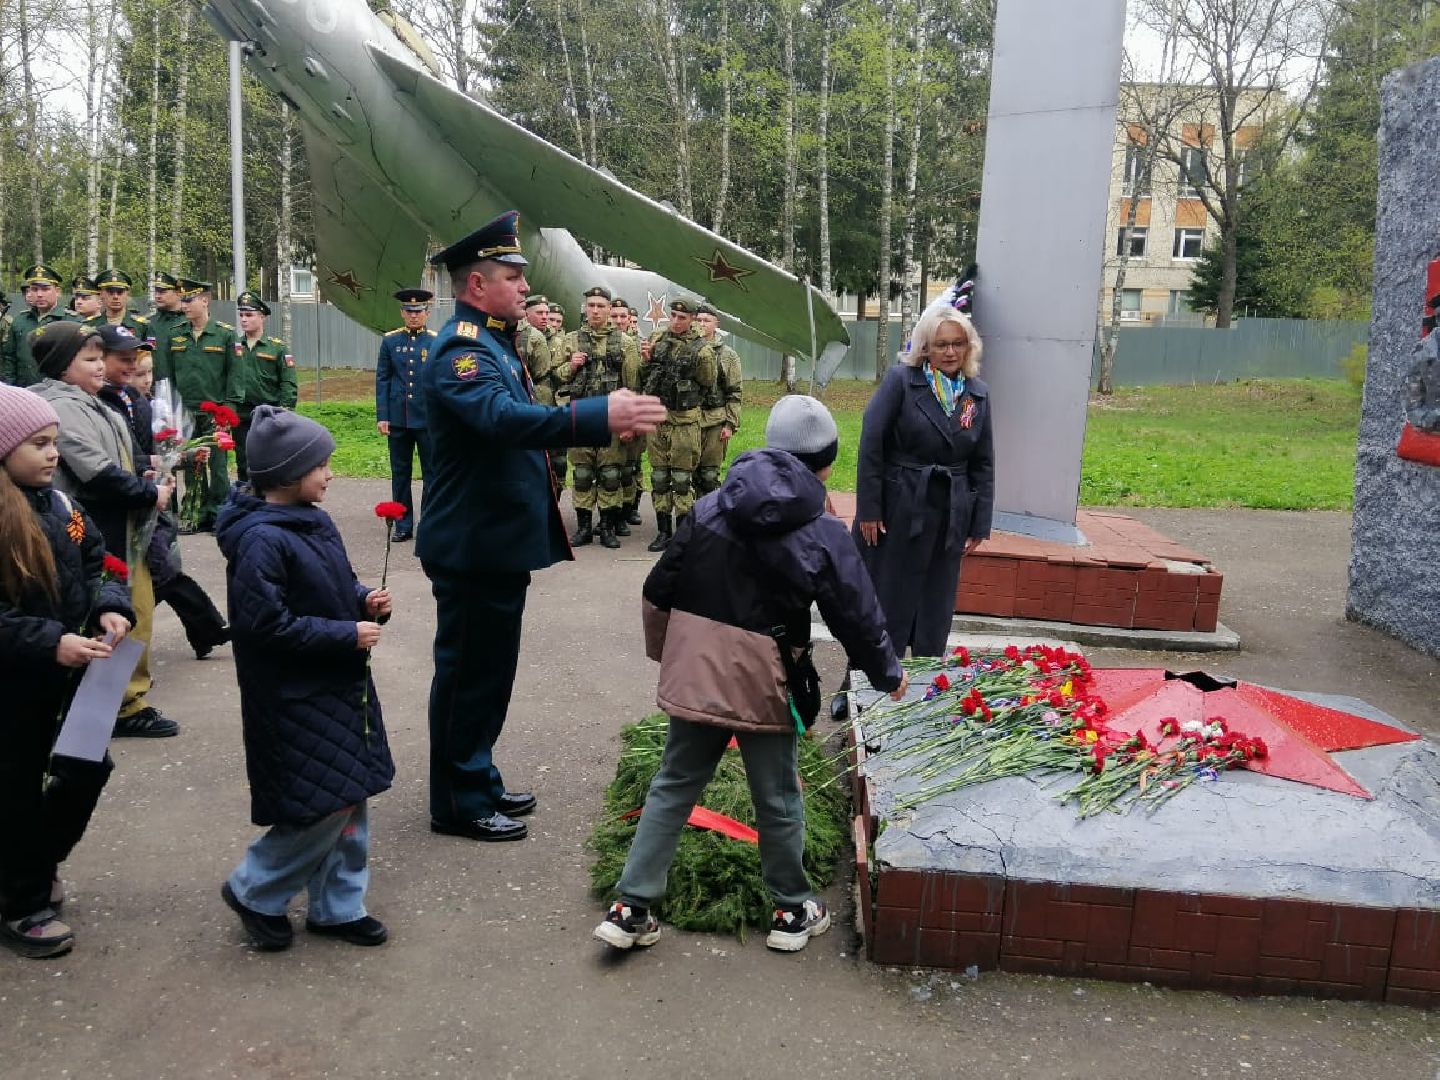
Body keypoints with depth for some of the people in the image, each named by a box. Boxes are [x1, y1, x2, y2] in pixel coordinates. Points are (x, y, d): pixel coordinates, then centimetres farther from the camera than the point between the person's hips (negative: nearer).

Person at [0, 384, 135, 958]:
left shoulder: (57, 503, 2)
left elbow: (96, 563, 9)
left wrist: (111, 608, -9)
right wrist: (48, 643, -29)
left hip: (69, 672, 7)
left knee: (89, 768, 14)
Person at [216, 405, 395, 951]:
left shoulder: (314, 521, 6)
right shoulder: (260, 540, -21)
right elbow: (268, 625, -24)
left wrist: (365, 599, -2)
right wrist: (348, 634, -20)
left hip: (339, 685, 9)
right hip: (295, 698, -9)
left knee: (349, 802, 14)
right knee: (325, 808, -4)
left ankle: (338, 905, 29)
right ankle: (253, 891, 20)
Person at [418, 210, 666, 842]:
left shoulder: (492, 342, 14)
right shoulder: (462, 350, -19)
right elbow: (505, 419, -38)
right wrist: (600, 416, -46)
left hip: (498, 544, 10)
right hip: (473, 548, -10)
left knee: (490, 671, 18)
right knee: (467, 673, 2)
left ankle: (480, 781, 32)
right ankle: (458, 805, 15)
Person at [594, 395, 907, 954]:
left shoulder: (709, 508, 4)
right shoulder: (823, 535, -7)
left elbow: (659, 591, 7)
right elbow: (859, 618, 0)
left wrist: (662, 651, 23)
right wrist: (890, 674, 17)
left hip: (693, 671, 4)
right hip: (762, 682, -3)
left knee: (674, 785, 15)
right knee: (777, 798, 13)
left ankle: (630, 908, 17)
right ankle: (792, 911, 31)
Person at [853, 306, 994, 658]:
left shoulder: (978, 394, 6)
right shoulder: (901, 379, -8)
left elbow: (983, 464, 9)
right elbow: (870, 443, -10)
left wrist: (980, 524, 6)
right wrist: (868, 509, -12)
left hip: (950, 518, 4)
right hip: (897, 510, -4)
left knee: (936, 608, 12)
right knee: (887, 600, 6)